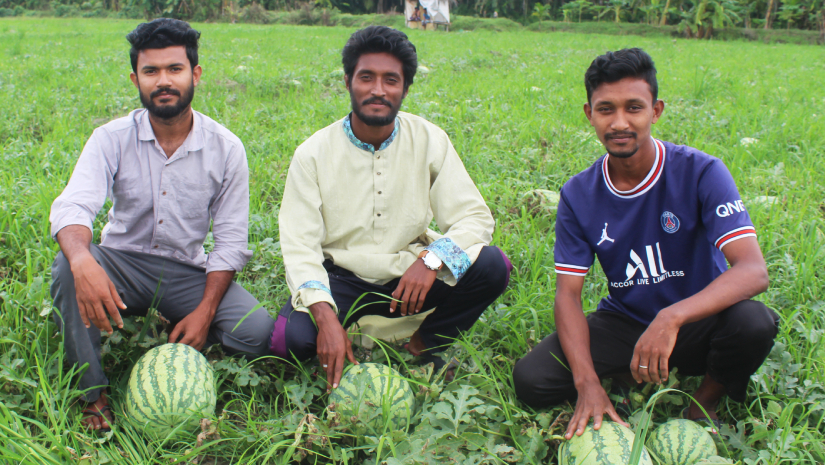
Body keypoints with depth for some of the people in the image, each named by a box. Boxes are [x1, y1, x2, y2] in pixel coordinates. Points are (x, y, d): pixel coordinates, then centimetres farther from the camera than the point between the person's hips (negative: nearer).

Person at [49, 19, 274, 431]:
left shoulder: (226, 148, -5)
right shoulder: (112, 138, -8)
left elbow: (230, 239, -5)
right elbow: (72, 207, -23)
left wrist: (205, 311, -17)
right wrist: (83, 261, -47)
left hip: (188, 273, 0)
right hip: (123, 263, 0)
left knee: (256, 331, -24)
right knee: (68, 265, -33)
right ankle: (93, 394, -20)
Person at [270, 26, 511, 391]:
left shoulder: (429, 141, -6)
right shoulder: (313, 153, -10)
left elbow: (475, 217, -9)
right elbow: (299, 246, -15)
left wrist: (432, 259, -31)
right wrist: (325, 317, -32)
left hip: (411, 275, 2)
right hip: (342, 279, -1)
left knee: (491, 266, -23)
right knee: (292, 337, -31)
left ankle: (424, 345, 1)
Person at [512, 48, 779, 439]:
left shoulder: (700, 172, -18)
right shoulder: (578, 195, -8)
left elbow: (754, 271, -28)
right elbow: (568, 293, -10)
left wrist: (672, 317, -45)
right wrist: (588, 384, -26)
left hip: (699, 320, -1)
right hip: (625, 322, 2)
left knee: (752, 321, -35)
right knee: (530, 381, -19)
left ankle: (707, 400, -3)